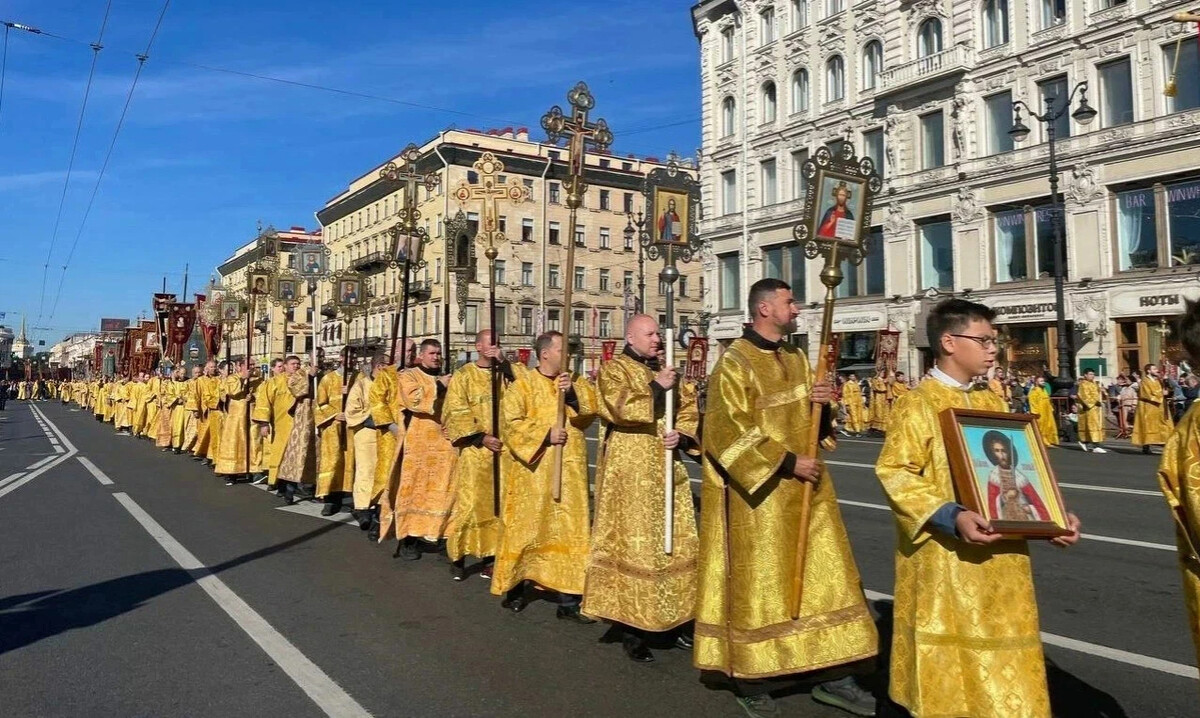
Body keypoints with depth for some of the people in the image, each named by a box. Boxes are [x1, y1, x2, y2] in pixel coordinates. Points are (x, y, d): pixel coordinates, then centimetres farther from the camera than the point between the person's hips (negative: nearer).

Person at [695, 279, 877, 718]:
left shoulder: (798, 360, 12)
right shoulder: (734, 363, -11)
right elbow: (729, 432, -18)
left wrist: (823, 404, -4)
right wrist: (786, 462, -19)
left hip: (804, 490, 8)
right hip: (758, 491, -7)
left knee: (823, 575, 9)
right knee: (758, 581, 1)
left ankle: (831, 675, 21)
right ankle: (751, 679, 16)